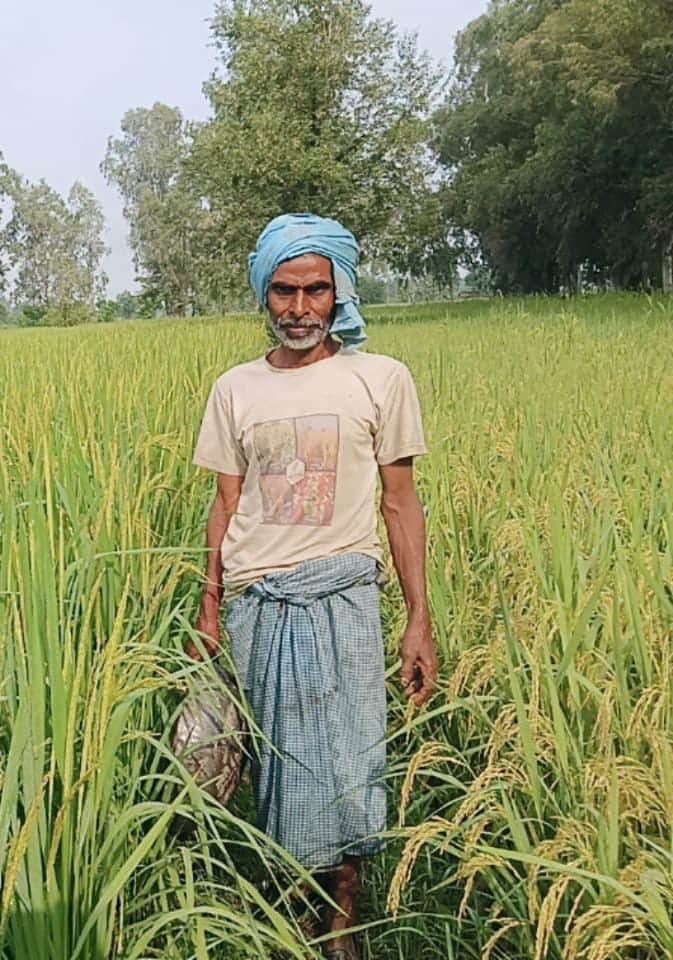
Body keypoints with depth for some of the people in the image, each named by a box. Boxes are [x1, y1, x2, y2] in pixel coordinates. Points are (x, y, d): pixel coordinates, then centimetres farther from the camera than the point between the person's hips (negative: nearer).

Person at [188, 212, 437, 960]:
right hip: (254, 604, 2)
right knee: (275, 764, 9)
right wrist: (208, 613, 6)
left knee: (342, 768, 0)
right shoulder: (235, 389, 8)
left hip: (339, 599, -2)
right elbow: (226, 507, 10)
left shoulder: (380, 379, 0)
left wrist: (420, 622, -2)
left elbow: (401, 502, 2)